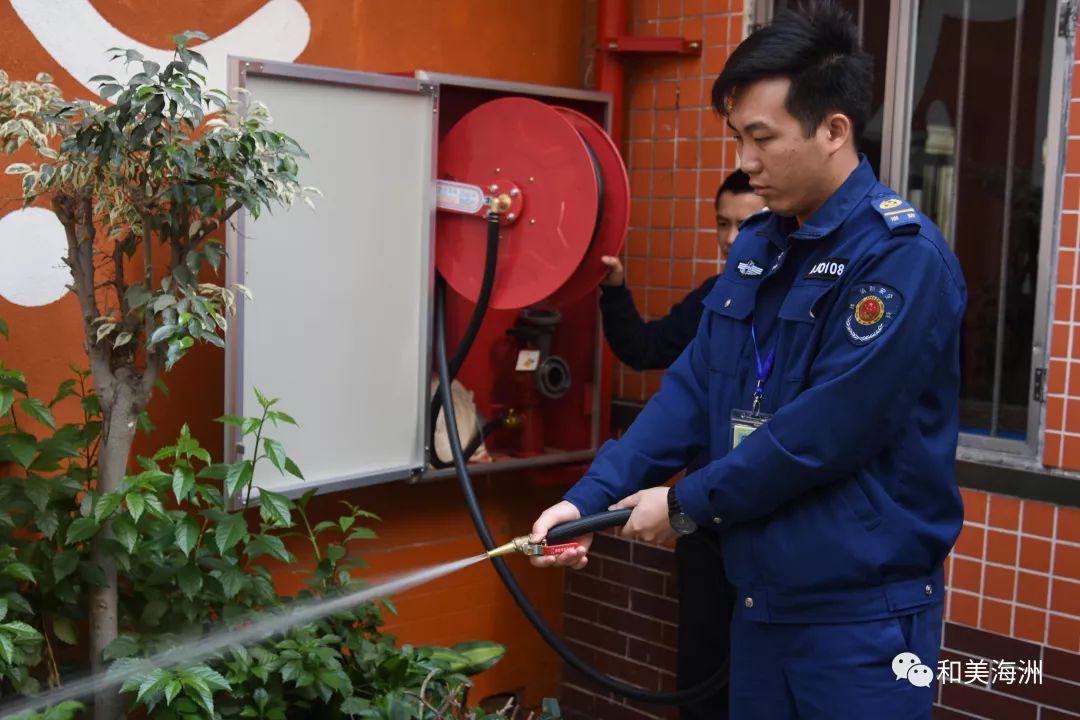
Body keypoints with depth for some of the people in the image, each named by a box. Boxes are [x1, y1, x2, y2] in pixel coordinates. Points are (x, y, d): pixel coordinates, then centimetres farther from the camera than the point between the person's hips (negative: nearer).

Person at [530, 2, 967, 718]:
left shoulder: (903, 255, -18)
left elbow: (826, 430, -23)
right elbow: (691, 389, 5)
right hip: (760, 595, 7)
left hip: (862, 612, -7)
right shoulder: (756, 247, 6)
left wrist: (689, 504, -13)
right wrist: (590, 496, -5)